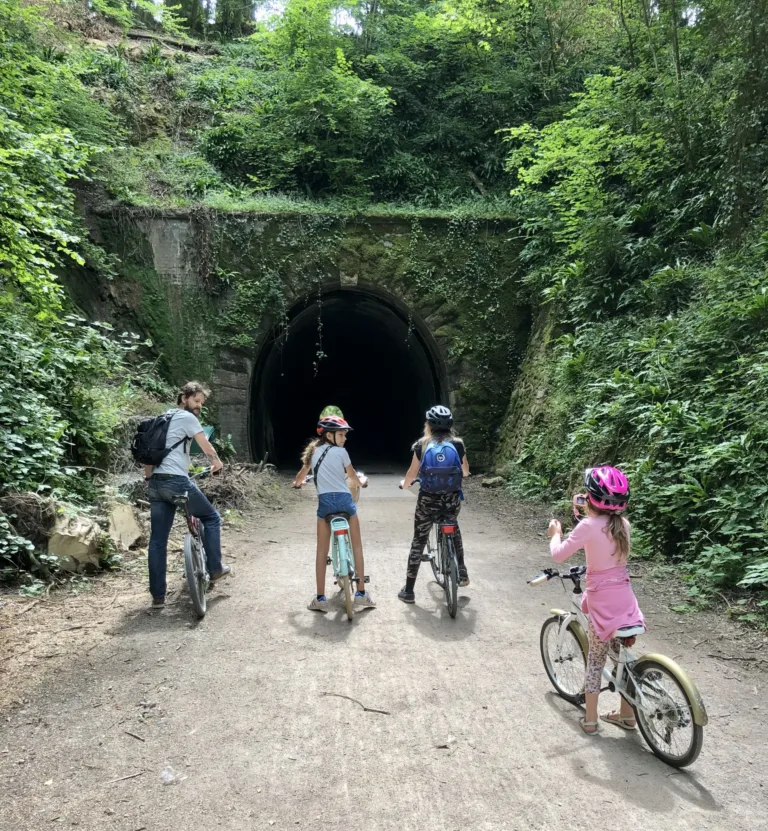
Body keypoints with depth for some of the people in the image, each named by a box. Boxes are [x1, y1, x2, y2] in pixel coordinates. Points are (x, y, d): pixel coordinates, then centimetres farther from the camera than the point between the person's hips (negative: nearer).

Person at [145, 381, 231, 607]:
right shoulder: (187, 417, -3)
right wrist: (217, 462, 16)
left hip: (156, 483, 8)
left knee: (157, 539, 8)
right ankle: (215, 569, 15)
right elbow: (206, 446, -4)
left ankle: (157, 595, 11)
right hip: (176, 481, -8)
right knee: (212, 518, 12)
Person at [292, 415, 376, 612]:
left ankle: (320, 598, 9)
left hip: (325, 501, 3)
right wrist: (362, 482, 32)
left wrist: (297, 483, 45)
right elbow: (352, 477, 10)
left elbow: (302, 475, 22)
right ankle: (361, 593, 12)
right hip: (344, 499, -3)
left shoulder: (313, 451, 11)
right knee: (357, 546, 10)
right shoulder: (340, 452, 1)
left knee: (322, 551, 8)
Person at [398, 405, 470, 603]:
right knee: (453, 529, 33)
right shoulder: (457, 444, -2)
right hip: (452, 499, 2)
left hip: (428, 500, -2)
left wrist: (405, 484, 20)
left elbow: (412, 474, -2)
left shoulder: (422, 445, -5)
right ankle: (461, 572, 31)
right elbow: (465, 472, 10)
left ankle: (408, 590, 15)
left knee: (418, 542, 10)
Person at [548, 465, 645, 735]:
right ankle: (627, 715, 32)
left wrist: (555, 534, 4)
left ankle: (590, 719, 21)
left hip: (602, 602, -5)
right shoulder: (622, 523, 0)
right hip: (625, 600, 5)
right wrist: (588, 514, 15)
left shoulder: (588, 526, -18)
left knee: (595, 660, 10)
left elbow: (558, 555, -14)